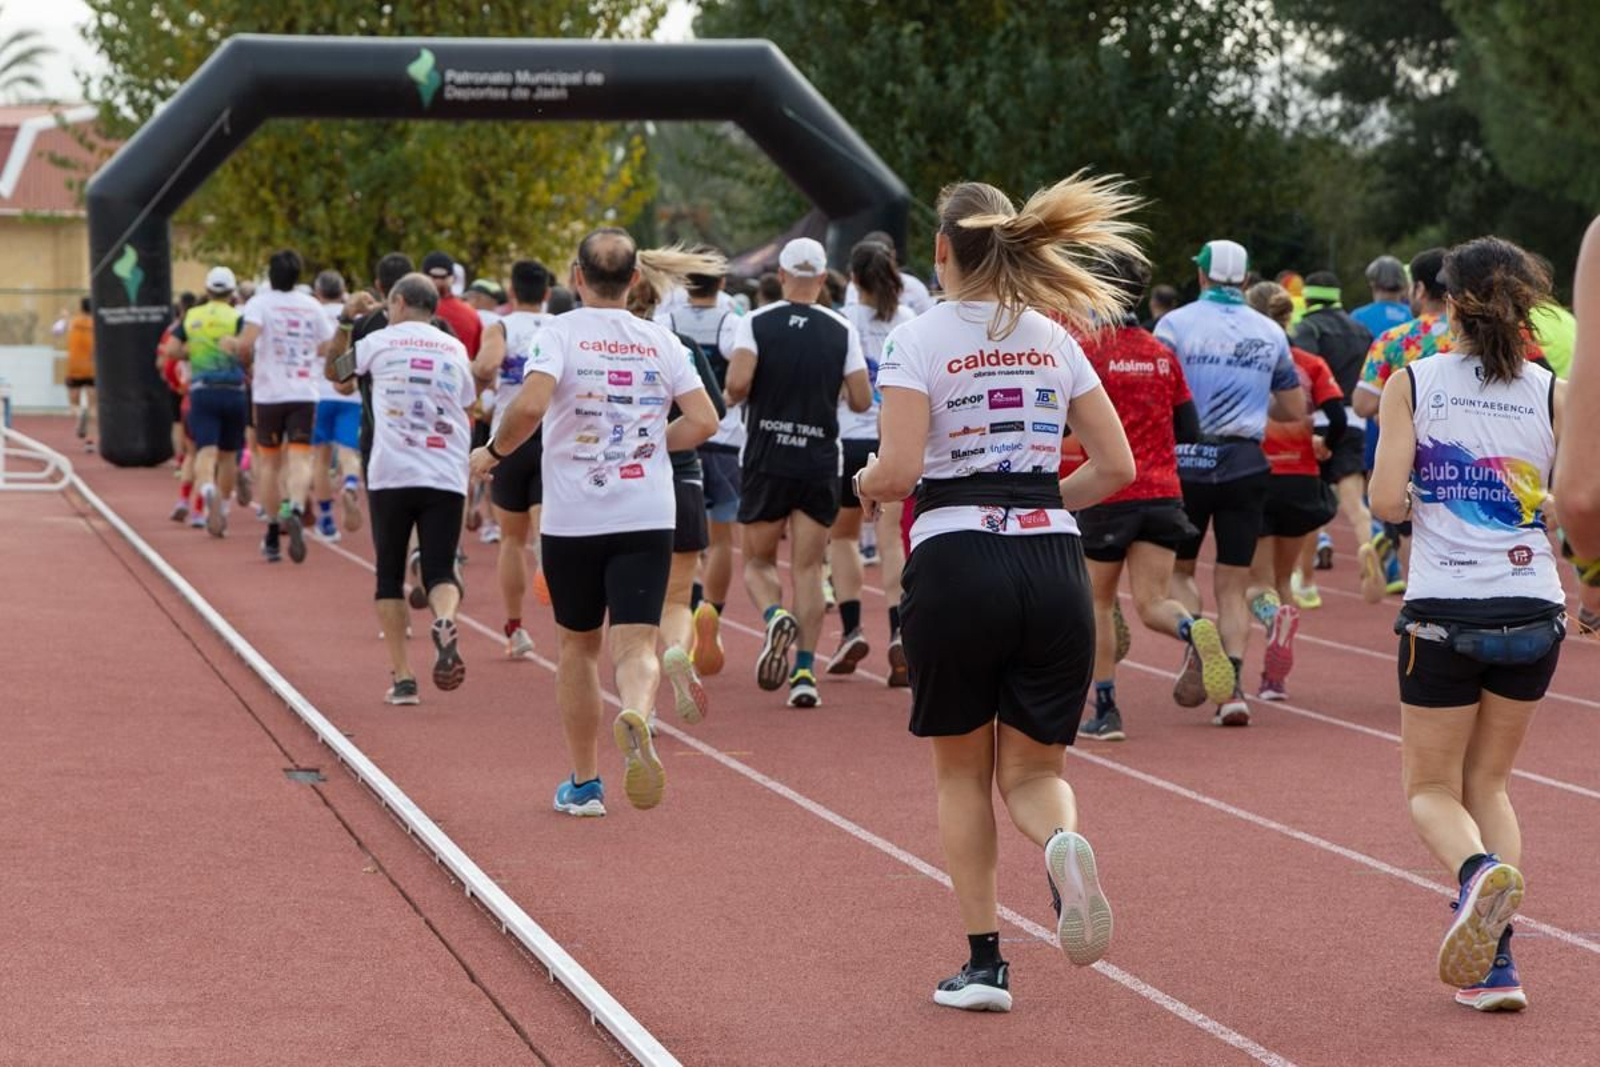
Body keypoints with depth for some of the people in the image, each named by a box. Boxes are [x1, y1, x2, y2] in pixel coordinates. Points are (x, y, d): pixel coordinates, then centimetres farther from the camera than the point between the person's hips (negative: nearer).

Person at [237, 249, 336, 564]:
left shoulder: (260, 303, -4)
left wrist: (247, 360, 0)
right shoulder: (312, 306, 8)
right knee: (300, 460, -8)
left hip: (269, 393, -1)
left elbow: (246, 342, -20)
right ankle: (295, 511, -38)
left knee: (270, 462, 12)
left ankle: (273, 534, 18)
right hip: (305, 394, 1)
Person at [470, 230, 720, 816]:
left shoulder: (561, 332, -4)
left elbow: (530, 404, -20)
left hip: (572, 520, -1)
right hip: (646, 519, 1)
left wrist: (493, 451, -4)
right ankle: (635, 715, -40)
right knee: (636, 645, -5)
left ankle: (584, 783, 23)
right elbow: (703, 421, 0)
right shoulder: (662, 341, 5)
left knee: (578, 646, 16)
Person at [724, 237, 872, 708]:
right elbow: (861, 400, -1)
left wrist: (735, 399, 5)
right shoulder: (841, 330, 0)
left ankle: (775, 617, -19)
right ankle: (804, 672, -2)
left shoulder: (756, 323, -4)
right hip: (820, 463, 1)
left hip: (766, 461, -1)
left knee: (758, 562, 13)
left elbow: (737, 383, -17)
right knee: (809, 567, 5)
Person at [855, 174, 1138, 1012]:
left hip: (955, 561, -3)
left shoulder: (920, 338, -4)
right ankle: (1062, 847, -23)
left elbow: (897, 472, -14)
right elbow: (1115, 466, 8)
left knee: (961, 770, 15)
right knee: (1032, 768, 12)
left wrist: (864, 484, 8)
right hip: (1053, 566, 3)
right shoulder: (1054, 338, 9)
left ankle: (983, 961, 12)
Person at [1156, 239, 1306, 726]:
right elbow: (1294, 409, 15)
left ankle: (1196, 643, -14)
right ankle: (1233, 685, -6)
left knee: (1178, 568, 14)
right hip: (1245, 463, 2)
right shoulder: (1269, 332, 8)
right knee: (1232, 584, 7)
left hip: (1187, 460, -2)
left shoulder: (1175, 323, -3)